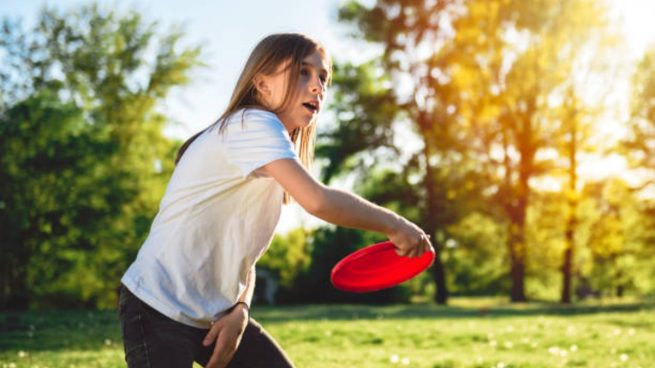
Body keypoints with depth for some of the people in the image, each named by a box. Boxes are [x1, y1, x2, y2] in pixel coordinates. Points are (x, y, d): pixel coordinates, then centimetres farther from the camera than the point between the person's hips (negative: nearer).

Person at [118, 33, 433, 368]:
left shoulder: (283, 147, 12)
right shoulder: (253, 124, -17)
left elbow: (244, 251, 12)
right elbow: (318, 200, -33)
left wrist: (240, 309, -6)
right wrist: (394, 225, -20)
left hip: (216, 314, 10)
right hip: (158, 307, -9)